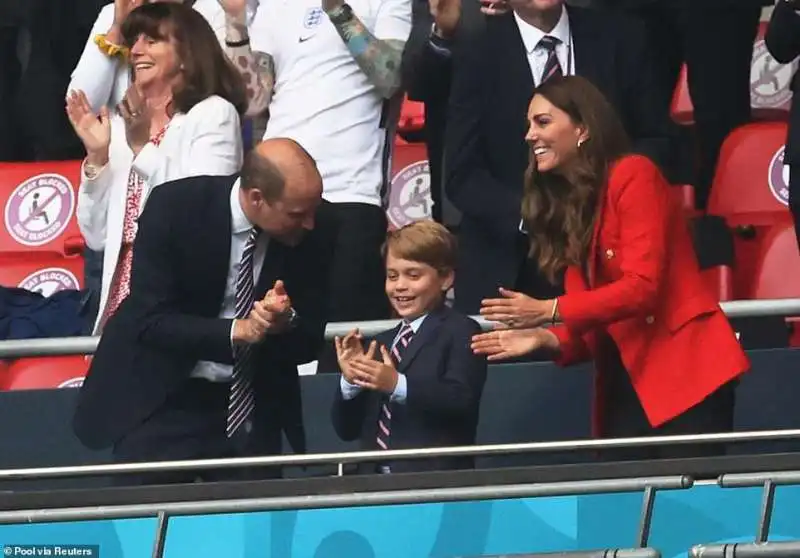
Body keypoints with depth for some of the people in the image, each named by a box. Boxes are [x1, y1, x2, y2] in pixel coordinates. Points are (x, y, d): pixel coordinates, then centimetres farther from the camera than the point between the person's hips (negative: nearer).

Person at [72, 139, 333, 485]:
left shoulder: (312, 231, -9)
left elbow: (309, 344, -2)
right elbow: (150, 320, -19)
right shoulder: (173, 208, -18)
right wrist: (239, 330, -30)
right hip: (163, 400, -3)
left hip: (250, 409, 3)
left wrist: (285, 323, -25)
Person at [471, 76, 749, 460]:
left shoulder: (633, 176, -6)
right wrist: (545, 339, -9)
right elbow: (590, 324, 11)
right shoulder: (565, 204, 15)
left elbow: (642, 287, -16)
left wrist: (549, 311, -19)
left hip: (685, 371, -7)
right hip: (625, 382, 7)